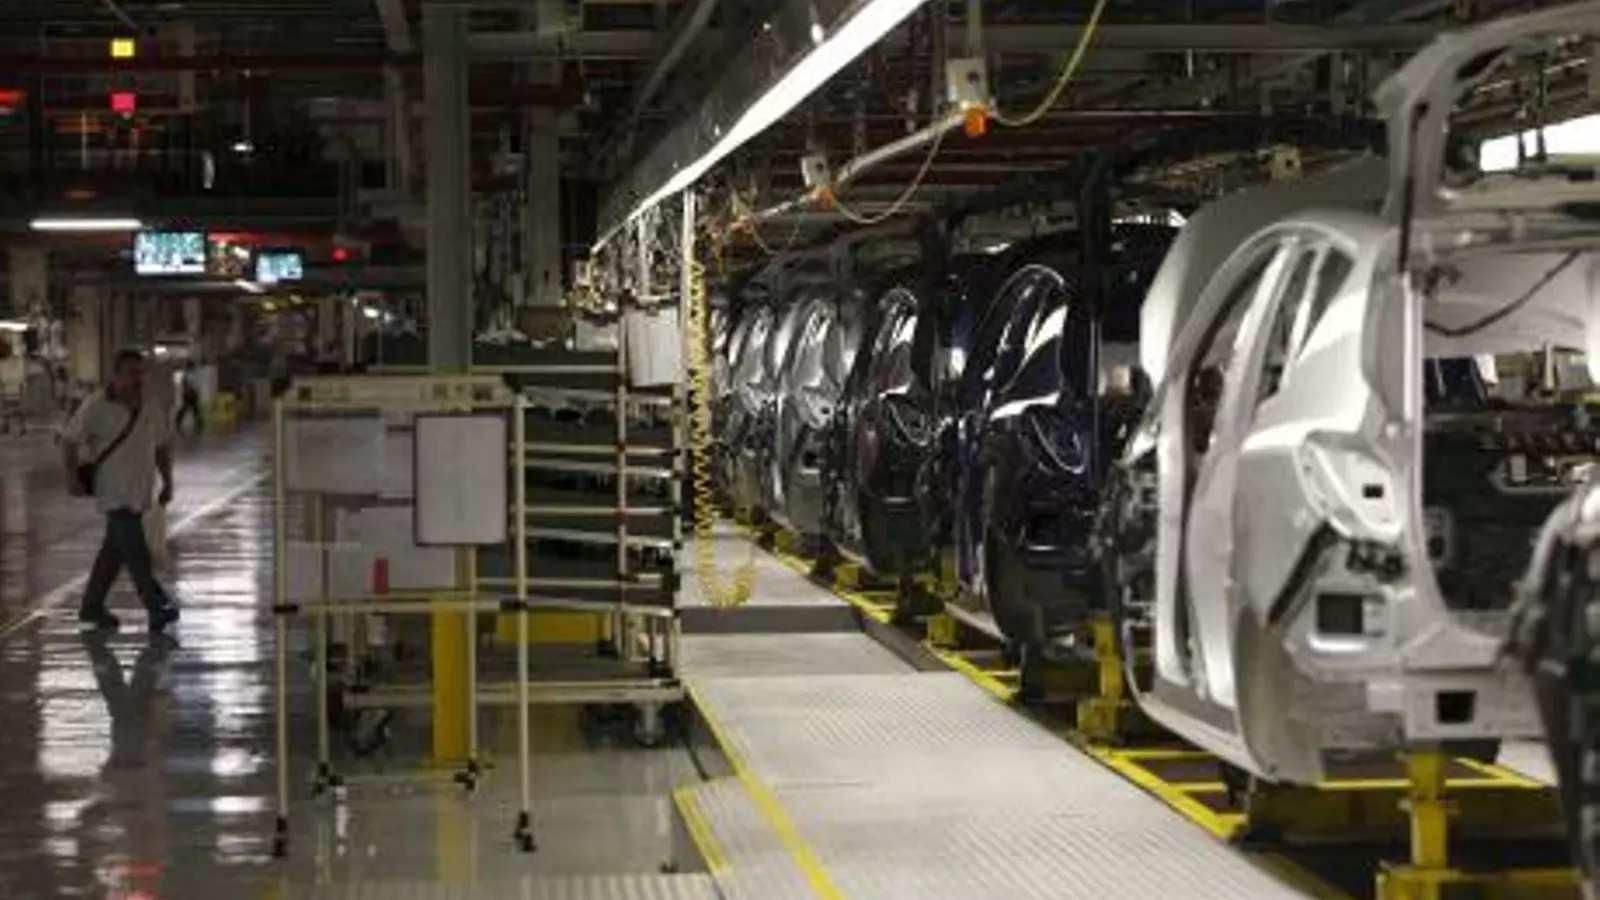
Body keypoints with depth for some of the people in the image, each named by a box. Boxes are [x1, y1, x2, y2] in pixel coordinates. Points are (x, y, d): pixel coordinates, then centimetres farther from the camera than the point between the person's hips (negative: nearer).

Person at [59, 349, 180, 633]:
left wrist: (168, 482, 12)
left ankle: (92, 607, 22)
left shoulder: (150, 410, 9)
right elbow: (69, 441, -9)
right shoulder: (97, 407, -9)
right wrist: (72, 478, -19)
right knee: (135, 549, -13)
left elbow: (162, 447, 20)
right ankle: (157, 606, -16)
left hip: (139, 493, 7)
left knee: (115, 549, 12)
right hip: (113, 490, -7)